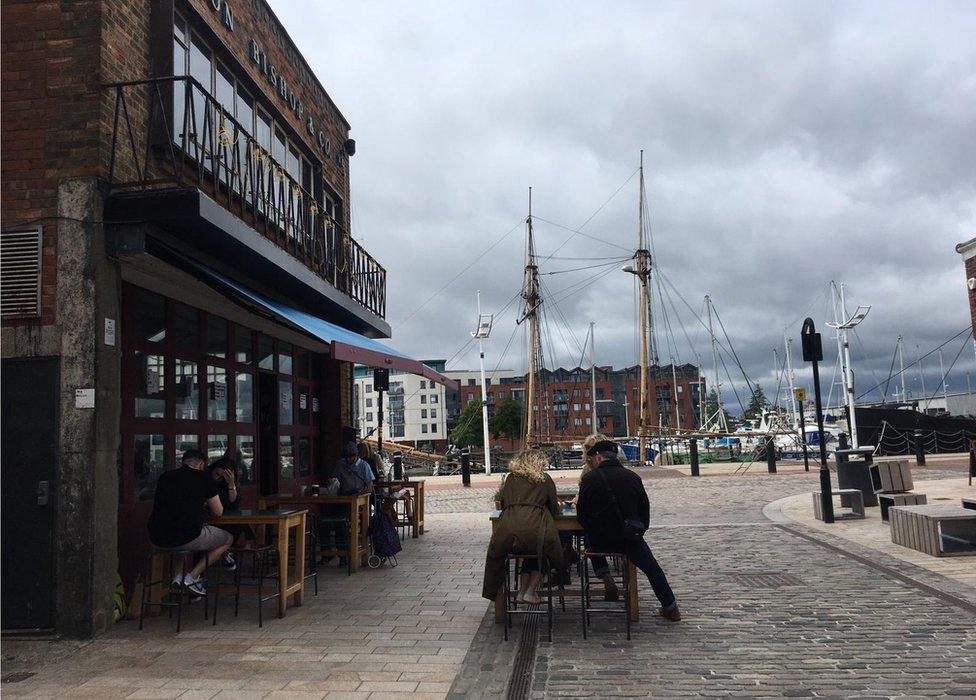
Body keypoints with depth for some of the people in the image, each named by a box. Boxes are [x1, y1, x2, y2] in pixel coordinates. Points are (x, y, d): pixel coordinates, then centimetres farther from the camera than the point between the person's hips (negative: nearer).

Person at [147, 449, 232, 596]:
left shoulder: (165, 477, 13)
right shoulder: (203, 479, 0)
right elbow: (218, 513, 6)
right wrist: (205, 504, 28)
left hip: (157, 539, 6)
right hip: (187, 538, -6)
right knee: (228, 539, 17)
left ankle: (179, 575, 22)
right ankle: (192, 576, 5)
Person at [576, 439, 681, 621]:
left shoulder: (589, 478, -6)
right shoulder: (633, 477, 0)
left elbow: (581, 514, -2)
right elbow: (645, 510, 7)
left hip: (599, 540, -1)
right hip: (630, 538, 1)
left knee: (589, 541, 33)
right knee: (652, 568, 19)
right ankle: (670, 607, 22)